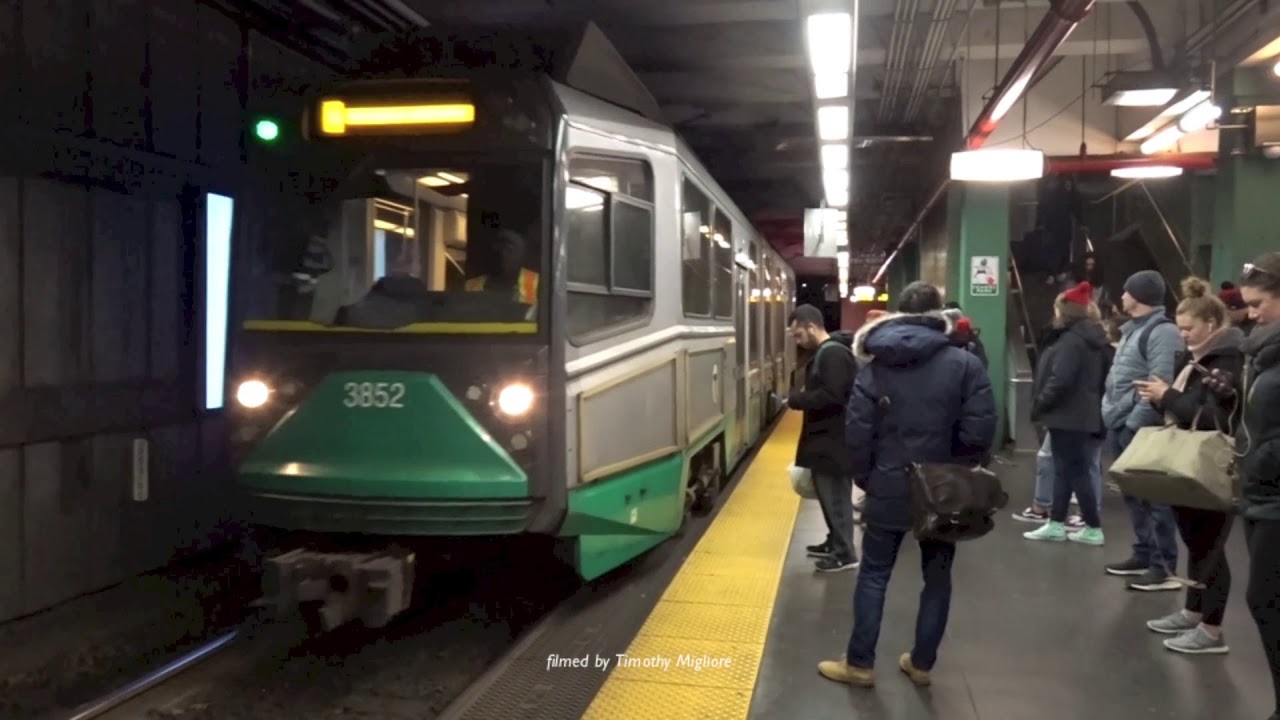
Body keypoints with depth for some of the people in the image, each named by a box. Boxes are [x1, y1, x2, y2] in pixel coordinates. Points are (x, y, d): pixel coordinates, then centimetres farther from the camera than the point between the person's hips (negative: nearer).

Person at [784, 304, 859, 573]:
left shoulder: (833, 354, -19)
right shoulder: (825, 352, 14)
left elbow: (831, 396, -27)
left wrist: (796, 399, -18)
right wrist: (804, 395, 7)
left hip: (834, 440, -10)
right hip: (826, 437, 10)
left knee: (835, 496, -2)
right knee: (828, 494, 19)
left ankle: (845, 554, 6)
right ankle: (835, 543, 31)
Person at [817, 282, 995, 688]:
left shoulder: (876, 366, -2)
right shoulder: (965, 364, -8)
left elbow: (856, 432, -6)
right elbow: (980, 433, -12)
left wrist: (866, 480, 7)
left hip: (889, 490, 1)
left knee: (873, 575, 10)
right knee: (937, 578, 15)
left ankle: (859, 664, 16)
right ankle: (922, 664, 24)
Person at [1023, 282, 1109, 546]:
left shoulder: (1071, 340, -18)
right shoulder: (1093, 338, 14)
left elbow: (1061, 380, -26)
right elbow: (1099, 377, 18)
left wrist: (1040, 403, -14)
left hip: (1068, 415, -10)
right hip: (1084, 414, 10)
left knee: (1075, 471, -3)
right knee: (1066, 469, 13)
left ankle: (1094, 529, 3)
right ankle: (1056, 524, 19)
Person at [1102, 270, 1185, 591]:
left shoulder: (1163, 332, -13)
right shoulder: (1132, 330, 18)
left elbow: (1159, 384, -20)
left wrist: (1135, 422, -21)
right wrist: (1111, 413, 14)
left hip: (1140, 428, -10)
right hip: (1120, 426, 10)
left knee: (1153, 497, -5)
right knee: (1133, 495, 15)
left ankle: (1164, 566, 0)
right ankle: (1144, 554, 25)